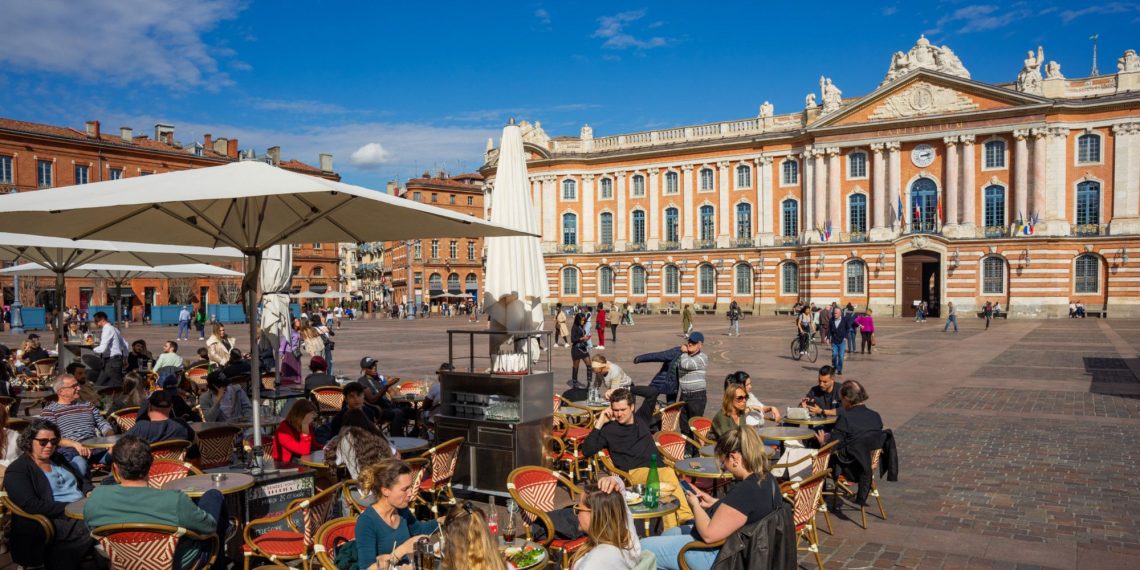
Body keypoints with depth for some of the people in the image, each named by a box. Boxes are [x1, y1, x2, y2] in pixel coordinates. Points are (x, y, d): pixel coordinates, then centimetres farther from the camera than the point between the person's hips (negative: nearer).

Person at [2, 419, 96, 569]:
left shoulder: (58, 458, 20)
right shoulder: (17, 470, -3)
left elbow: (82, 480, 25)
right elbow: (31, 506, -15)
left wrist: (90, 492, 1)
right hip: (53, 520, -7)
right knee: (90, 531, -36)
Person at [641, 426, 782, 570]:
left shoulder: (746, 490, -32)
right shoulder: (767, 478, -2)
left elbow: (709, 534, -28)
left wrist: (695, 505, -11)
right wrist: (715, 502, 9)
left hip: (720, 557, -11)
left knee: (642, 548, -4)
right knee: (668, 533, 29)